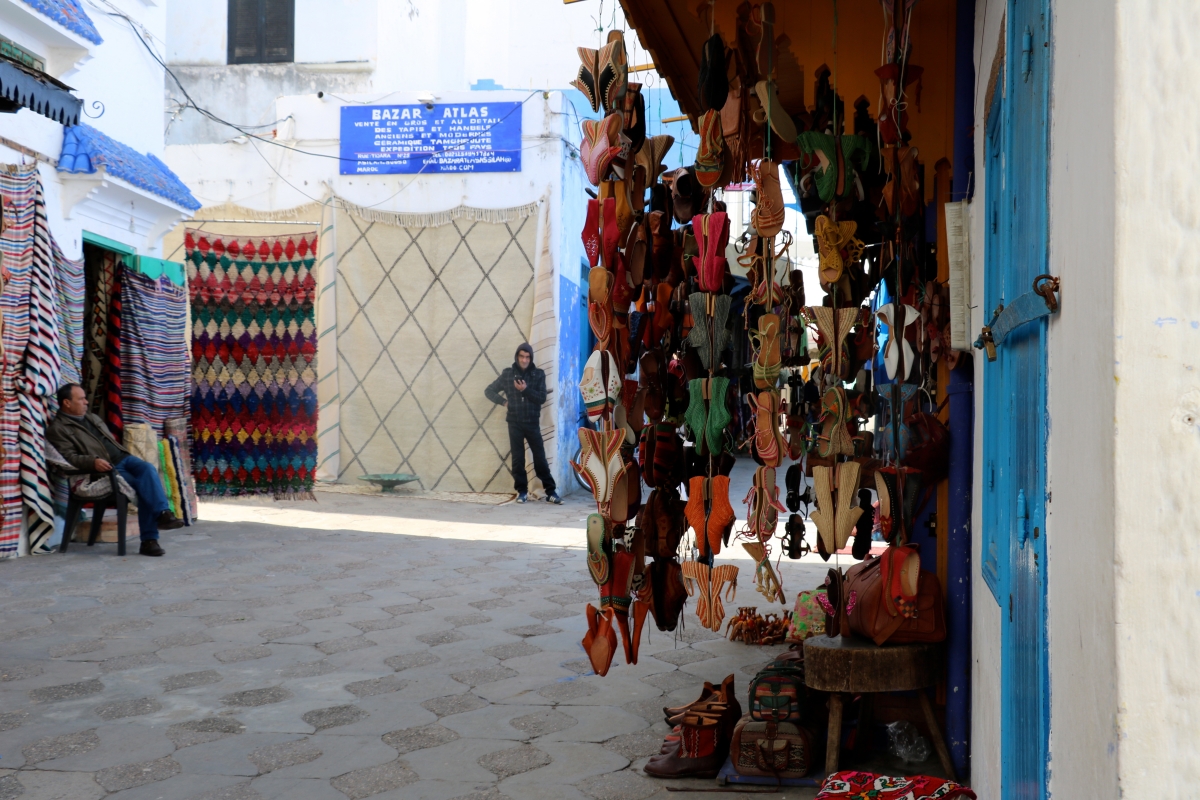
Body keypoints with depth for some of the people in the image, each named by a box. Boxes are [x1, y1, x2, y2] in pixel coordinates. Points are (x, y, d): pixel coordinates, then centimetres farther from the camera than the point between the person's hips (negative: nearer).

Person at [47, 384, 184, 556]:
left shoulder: (93, 418, 27)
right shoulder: (58, 429, 1)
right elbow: (70, 456, -11)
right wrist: (93, 461, -27)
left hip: (122, 457, 6)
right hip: (105, 468, -6)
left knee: (148, 469, -27)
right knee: (145, 485, -27)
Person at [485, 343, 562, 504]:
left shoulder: (538, 374, 2)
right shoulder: (508, 373, 3)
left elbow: (542, 398, -6)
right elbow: (489, 391, 10)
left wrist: (525, 389, -18)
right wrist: (503, 401, -2)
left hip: (533, 423, -1)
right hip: (515, 423, 1)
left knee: (540, 457, -1)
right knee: (518, 458, 3)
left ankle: (551, 492, 3)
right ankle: (522, 491, 11)